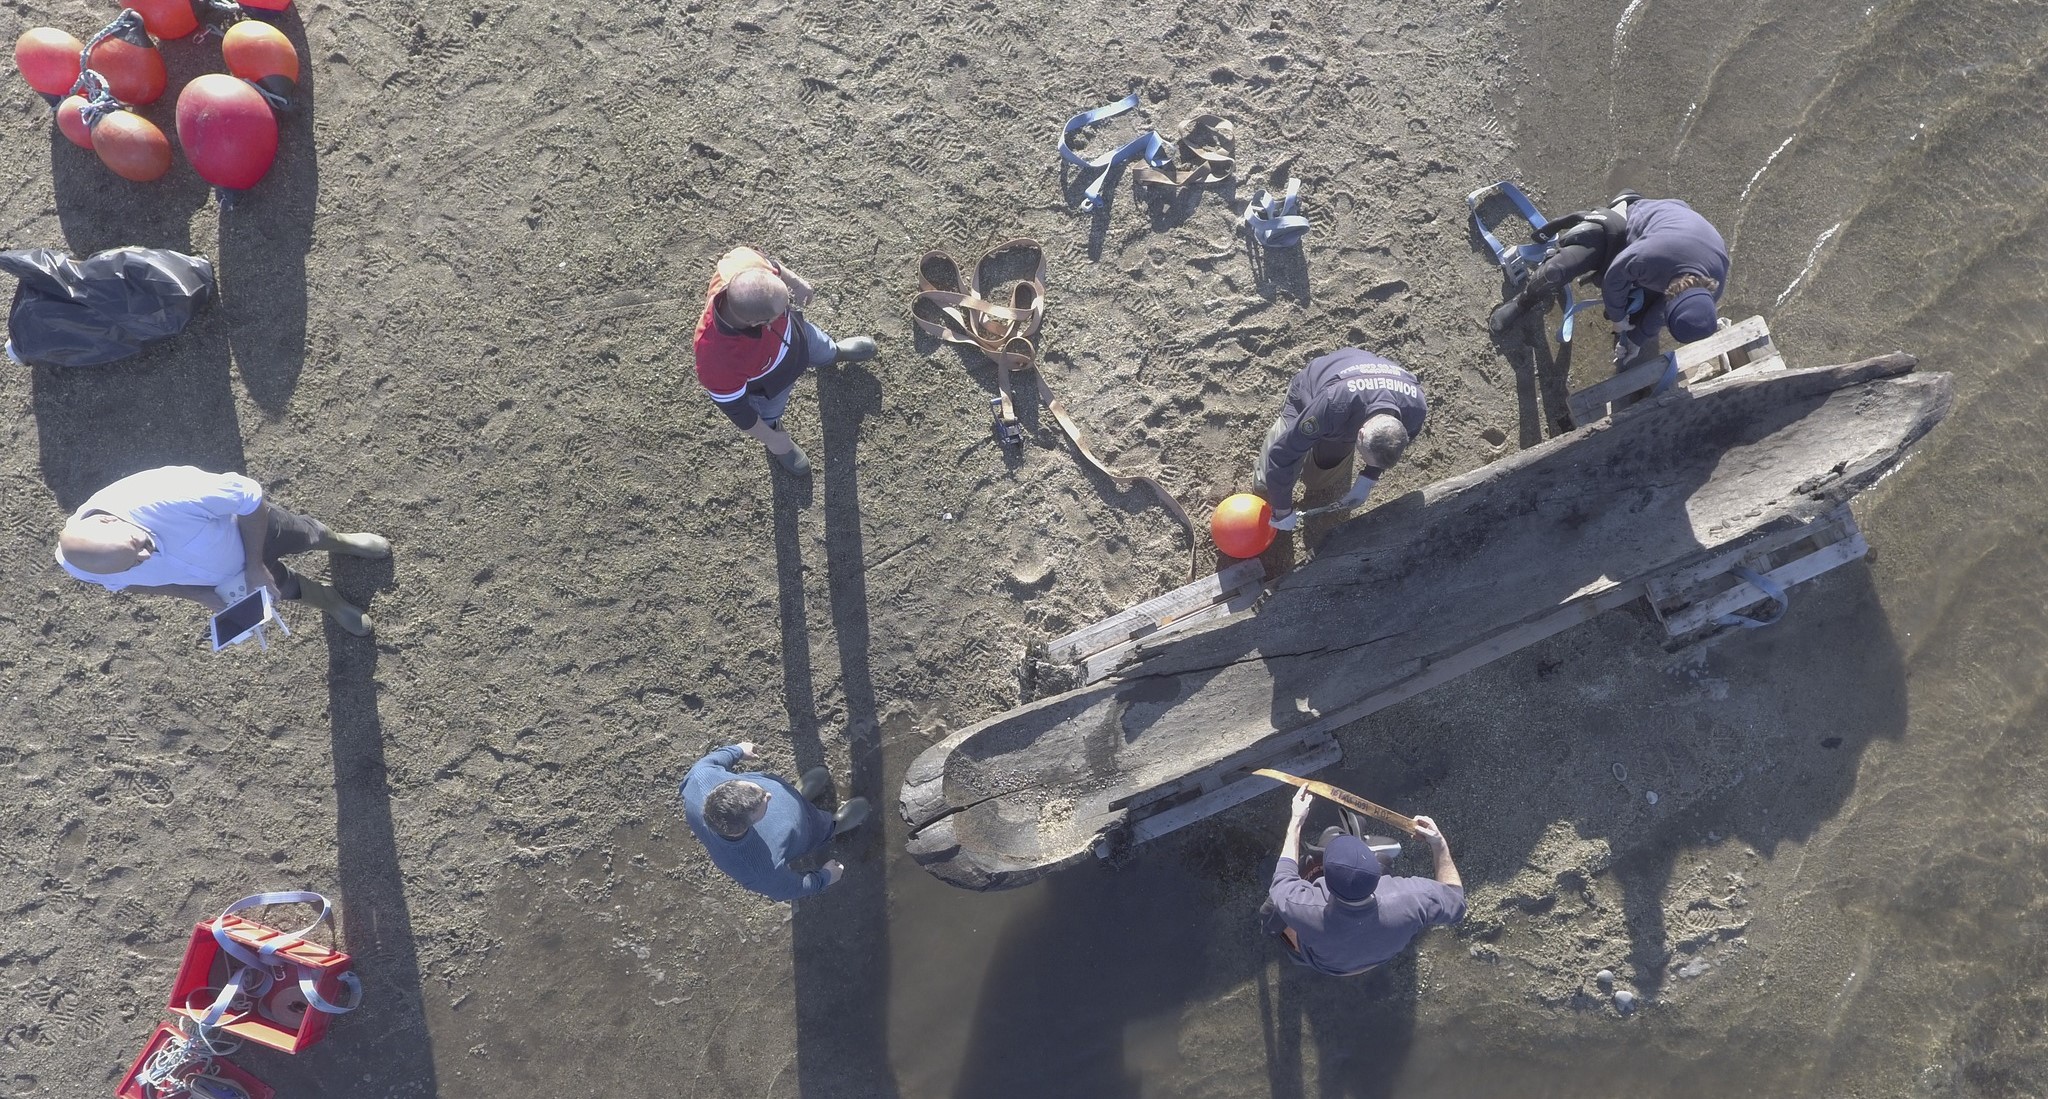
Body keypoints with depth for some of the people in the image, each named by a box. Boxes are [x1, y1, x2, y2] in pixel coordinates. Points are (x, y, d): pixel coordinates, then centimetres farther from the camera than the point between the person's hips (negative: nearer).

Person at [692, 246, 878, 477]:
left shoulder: (744, 266, -43)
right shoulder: (718, 362, -51)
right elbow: (735, 408, -29)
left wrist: (794, 280, 2)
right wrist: (771, 440, -13)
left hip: (794, 331, 3)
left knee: (826, 353, 36)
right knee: (770, 417, 32)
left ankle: (837, 352, 73)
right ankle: (776, 433, 69)